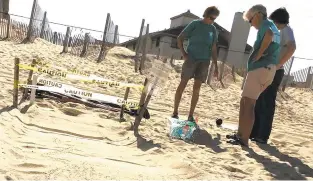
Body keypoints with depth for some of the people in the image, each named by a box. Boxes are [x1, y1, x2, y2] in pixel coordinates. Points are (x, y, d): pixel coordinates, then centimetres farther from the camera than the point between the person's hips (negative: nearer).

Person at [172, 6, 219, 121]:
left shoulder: (213, 29, 9)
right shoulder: (195, 24, 0)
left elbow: (214, 49, 12)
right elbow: (179, 38, 2)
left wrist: (216, 66, 8)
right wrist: (183, 54, -8)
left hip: (204, 61, 3)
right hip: (191, 58, -3)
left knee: (197, 88, 2)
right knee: (182, 84, -3)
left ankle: (191, 115, 8)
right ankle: (175, 112, 6)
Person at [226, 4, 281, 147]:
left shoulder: (265, 23, -1)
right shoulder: (273, 27, 27)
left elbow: (269, 35, -25)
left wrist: (258, 55, -19)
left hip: (260, 68, -10)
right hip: (268, 69, 10)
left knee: (249, 103, -11)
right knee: (244, 102, 15)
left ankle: (244, 140, -11)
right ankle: (240, 134, 19)